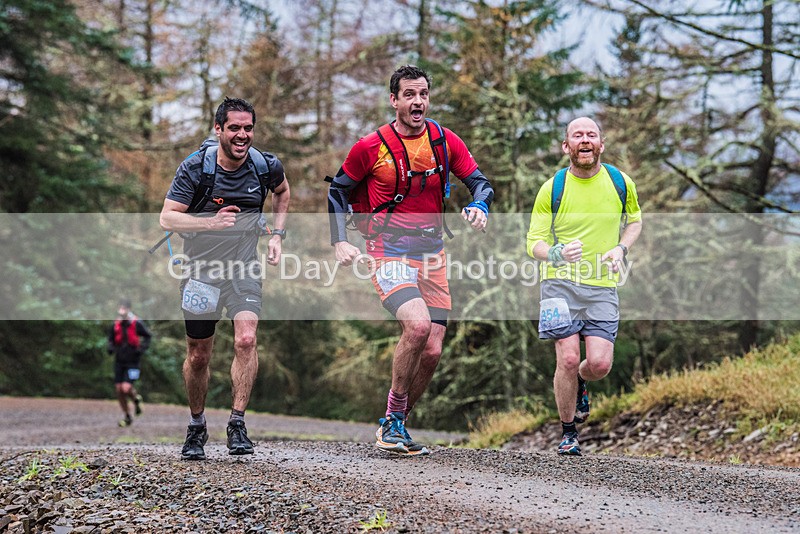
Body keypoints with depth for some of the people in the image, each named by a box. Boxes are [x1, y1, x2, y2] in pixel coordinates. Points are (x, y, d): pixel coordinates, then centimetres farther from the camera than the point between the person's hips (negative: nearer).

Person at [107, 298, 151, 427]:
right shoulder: (116, 324, 1)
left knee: (126, 388, -18)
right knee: (119, 389, 2)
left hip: (132, 362, -5)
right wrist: (111, 348, -5)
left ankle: (136, 399, 18)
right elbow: (111, 339, 15)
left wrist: (142, 348, -13)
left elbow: (147, 337, 2)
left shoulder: (137, 324, -12)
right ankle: (127, 417, 17)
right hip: (119, 361, 5)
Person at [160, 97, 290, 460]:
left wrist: (277, 235, 7)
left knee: (246, 339, -21)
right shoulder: (196, 167, -13)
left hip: (244, 268, 1)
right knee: (198, 355, 6)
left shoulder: (266, 166, -6)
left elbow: (282, 192, 18)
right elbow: (167, 218, -16)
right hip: (201, 268, -1)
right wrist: (211, 222, -31)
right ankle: (196, 427, 26)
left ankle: (237, 424, -13)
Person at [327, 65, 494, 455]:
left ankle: (394, 427, 19)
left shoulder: (445, 141, 3)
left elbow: (479, 181, 7)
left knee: (431, 351, -1)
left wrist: (479, 207, -15)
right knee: (417, 324, -28)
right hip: (388, 254, -4)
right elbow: (338, 191, 9)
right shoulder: (370, 147, -3)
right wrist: (340, 241, -1)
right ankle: (393, 419, -11)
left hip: (431, 256, 4)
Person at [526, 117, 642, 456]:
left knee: (599, 364, -9)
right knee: (568, 359, -13)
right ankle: (568, 434, 9)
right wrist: (557, 254, -24)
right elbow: (534, 243, -1)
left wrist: (621, 249, 1)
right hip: (560, 283, -2)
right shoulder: (552, 189, -3)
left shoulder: (621, 183, 3)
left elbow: (634, 221, 22)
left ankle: (580, 386, 30)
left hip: (603, 286, 2)